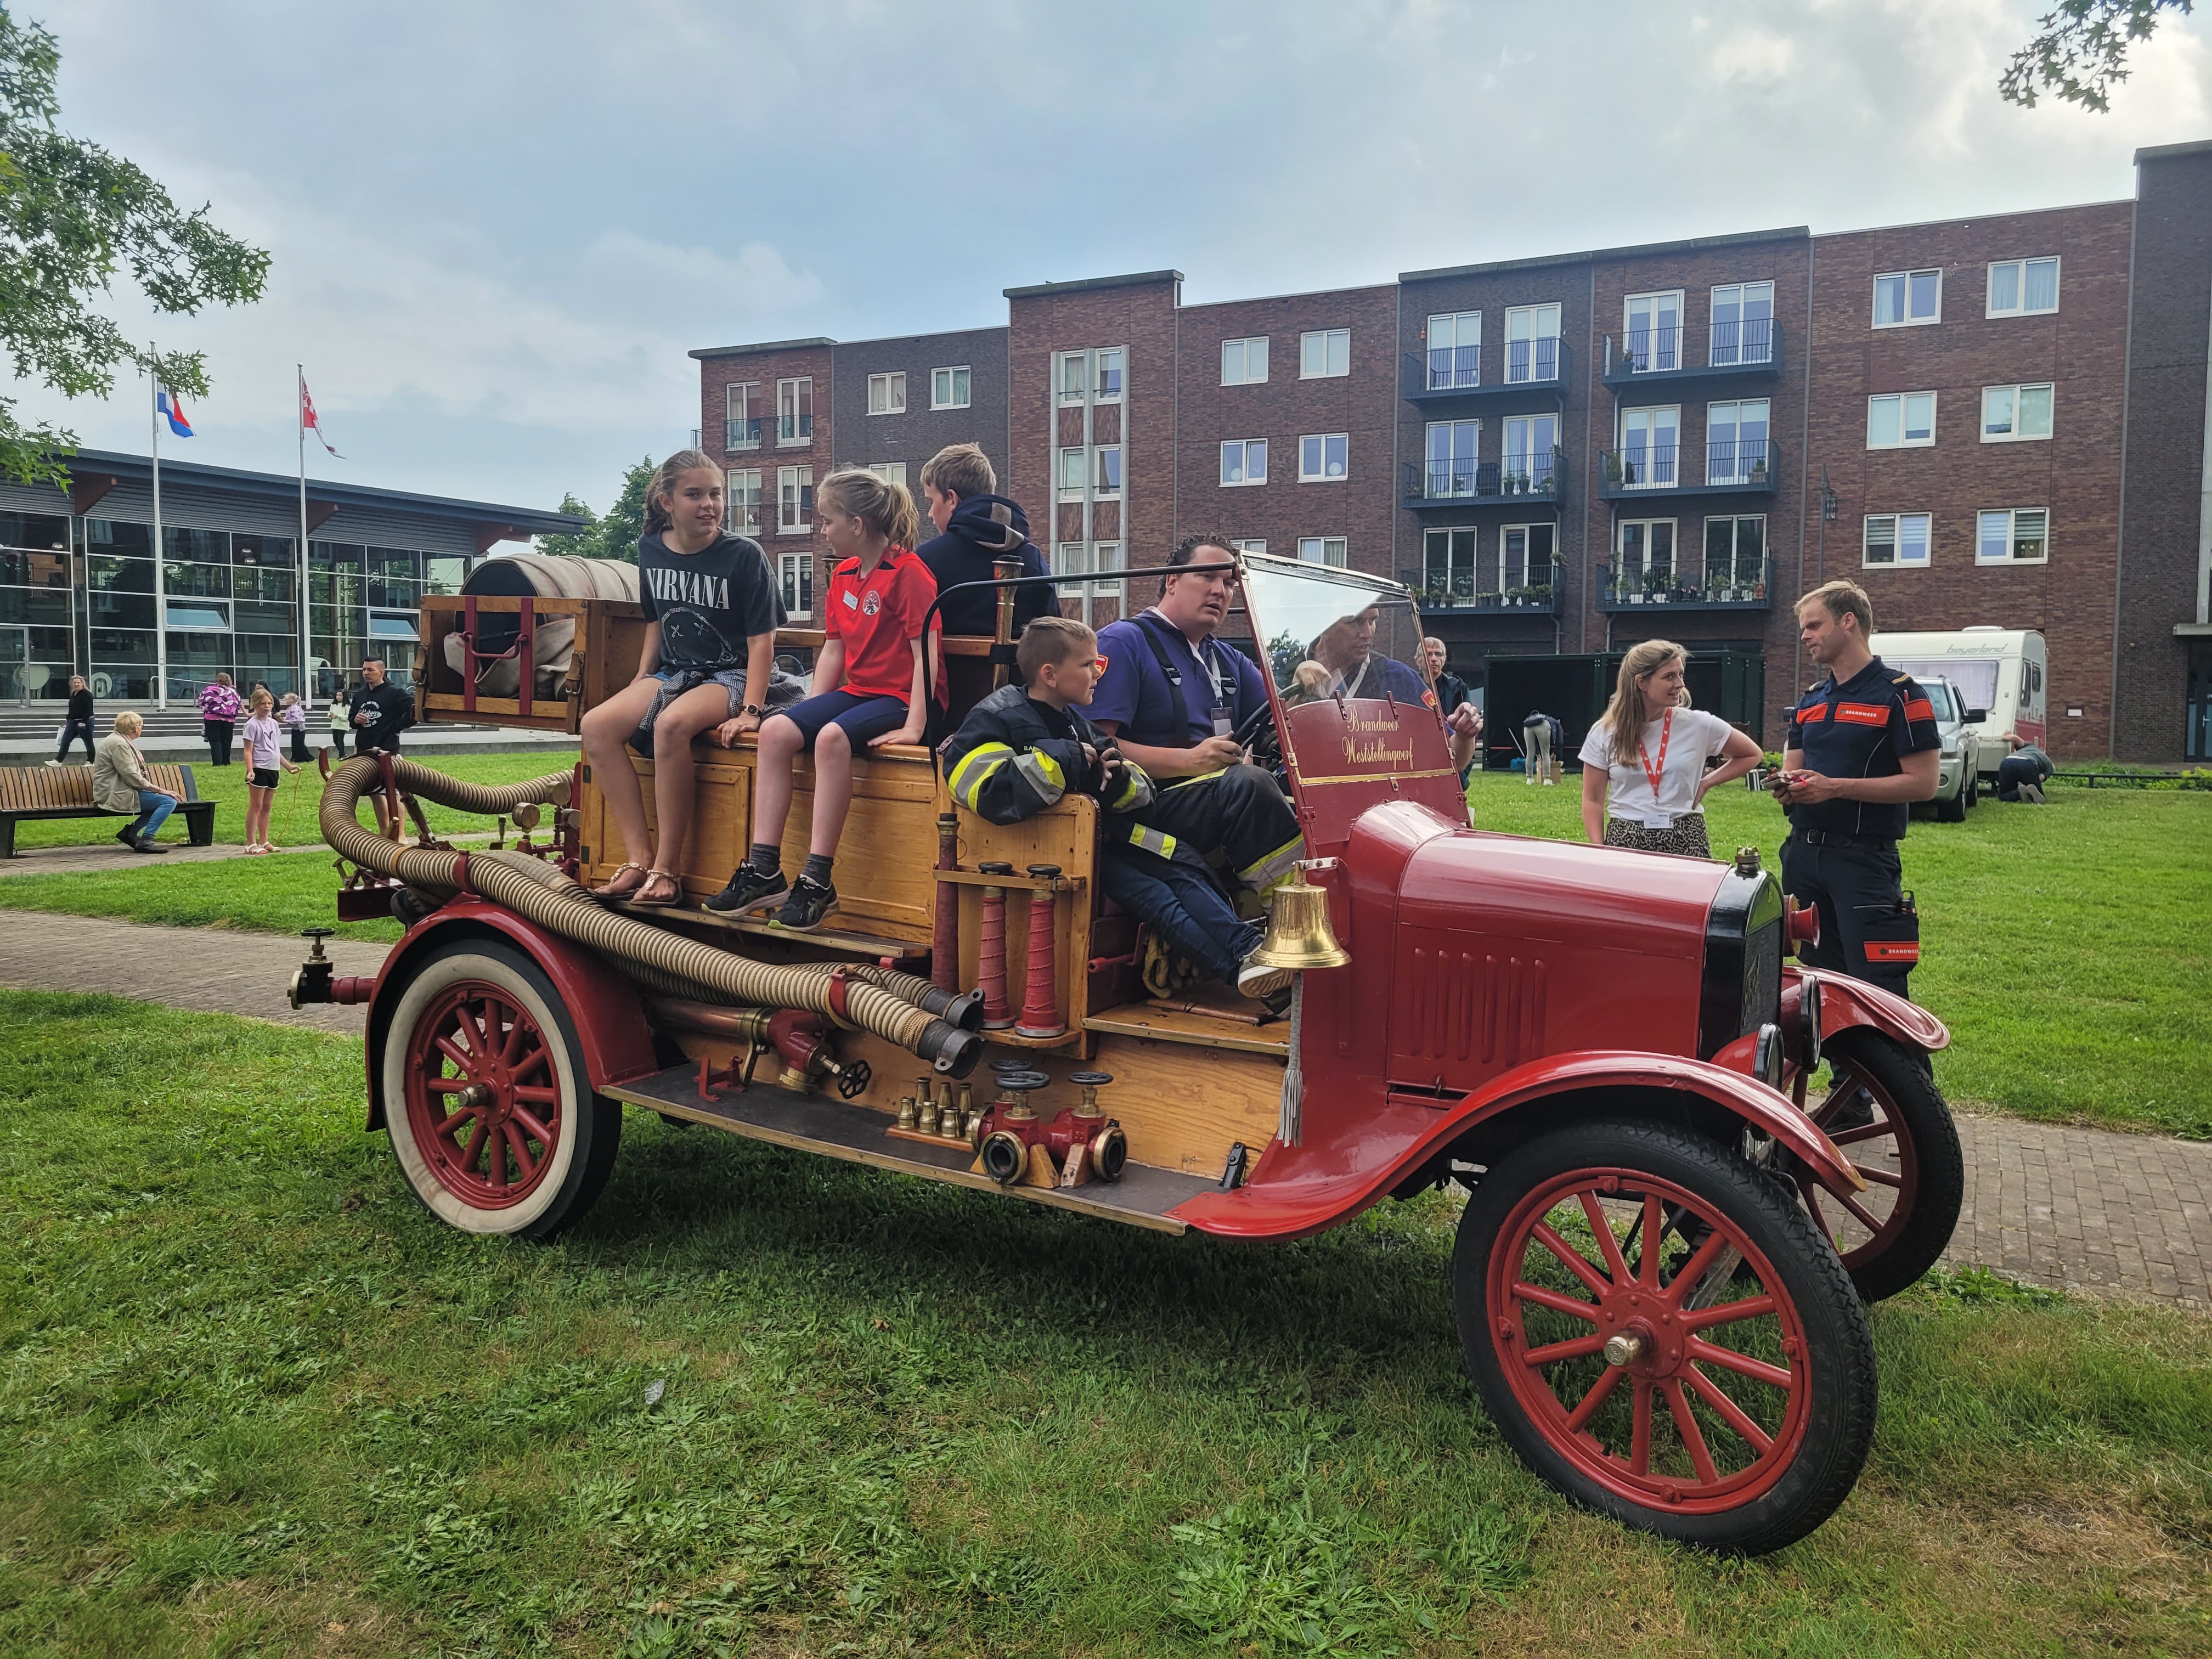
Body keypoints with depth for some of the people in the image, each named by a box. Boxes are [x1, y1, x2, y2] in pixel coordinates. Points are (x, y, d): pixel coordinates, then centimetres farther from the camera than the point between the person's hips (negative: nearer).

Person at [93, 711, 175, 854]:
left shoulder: (117, 740, 17)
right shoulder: (119, 744, -15)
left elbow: (130, 773, 21)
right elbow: (132, 777, -21)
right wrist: (160, 790, -17)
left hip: (119, 792, 11)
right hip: (117, 796, -11)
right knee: (169, 801, -19)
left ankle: (130, 831, 11)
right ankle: (145, 841, -19)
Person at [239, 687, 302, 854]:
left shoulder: (273, 723, 14)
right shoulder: (252, 725, -8)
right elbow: (248, 751, -14)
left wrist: (288, 766, 23)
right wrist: (250, 770, -25)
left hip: (273, 769, 7)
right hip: (259, 769, -7)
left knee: (267, 806, 12)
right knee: (256, 806, -6)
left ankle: (264, 842, 18)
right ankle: (251, 844, -4)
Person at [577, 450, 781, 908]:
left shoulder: (744, 555, -12)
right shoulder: (651, 550, 5)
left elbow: (761, 639, -14)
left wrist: (750, 710, -23)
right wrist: (638, 686, 9)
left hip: (730, 677, -6)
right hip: (674, 673, 6)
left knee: (671, 724, -36)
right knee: (597, 726, -18)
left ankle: (667, 869, -27)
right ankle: (639, 857, -17)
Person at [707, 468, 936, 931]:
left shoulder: (909, 572, -11)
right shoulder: (843, 575, 15)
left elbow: (926, 653, -17)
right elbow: (833, 651, 16)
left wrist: (915, 726, -22)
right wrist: (810, 712, 8)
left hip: (899, 698, -8)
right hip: (855, 690, 8)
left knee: (832, 737, -35)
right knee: (776, 730, -14)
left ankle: (818, 880, -31)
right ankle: (764, 871, -16)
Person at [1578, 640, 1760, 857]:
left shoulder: (1698, 725, -1)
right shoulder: (1604, 734, 0)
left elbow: (1751, 755, 14)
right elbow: (1593, 801, 3)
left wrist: (1705, 784, 2)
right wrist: (1599, 853, -8)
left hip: (1685, 841, 0)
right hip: (1625, 841, 0)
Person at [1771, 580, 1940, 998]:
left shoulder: (1900, 695, -7)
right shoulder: (1809, 701, 14)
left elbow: (1923, 783, -13)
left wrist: (1835, 787, -20)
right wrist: (1787, 787, -7)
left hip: (1864, 858, -7)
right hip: (1803, 853, 7)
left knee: (1877, 989, -7)